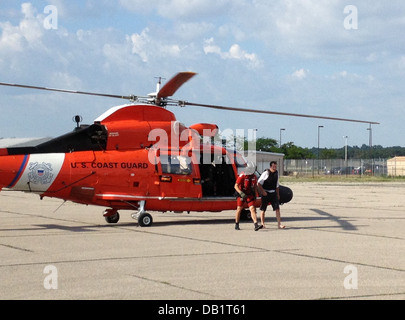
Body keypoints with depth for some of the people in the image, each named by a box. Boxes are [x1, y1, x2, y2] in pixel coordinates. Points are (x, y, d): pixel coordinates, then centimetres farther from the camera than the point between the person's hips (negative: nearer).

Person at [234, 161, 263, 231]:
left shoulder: (254, 177, 1)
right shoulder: (242, 176, -16)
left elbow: (255, 186, 18)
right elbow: (236, 186, -17)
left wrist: (255, 195, 13)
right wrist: (241, 193, -29)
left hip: (250, 195, 3)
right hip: (242, 195, -3)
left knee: (252, 209, -11)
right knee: (239, 209, 8)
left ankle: (256, 225, -21)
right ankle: (236, 225, 25)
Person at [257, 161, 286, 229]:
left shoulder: (276, 173, 8)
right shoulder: (266, 173, -10)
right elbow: (259, 183, -10)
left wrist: (278, 194, 15)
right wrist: (263, 191, -18)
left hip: (273, 193, 5)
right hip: (266, 193, -5)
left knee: (277, 208, -5)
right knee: (263, 209, 4)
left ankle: (279, 224, -6)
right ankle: (262, 224, 17)